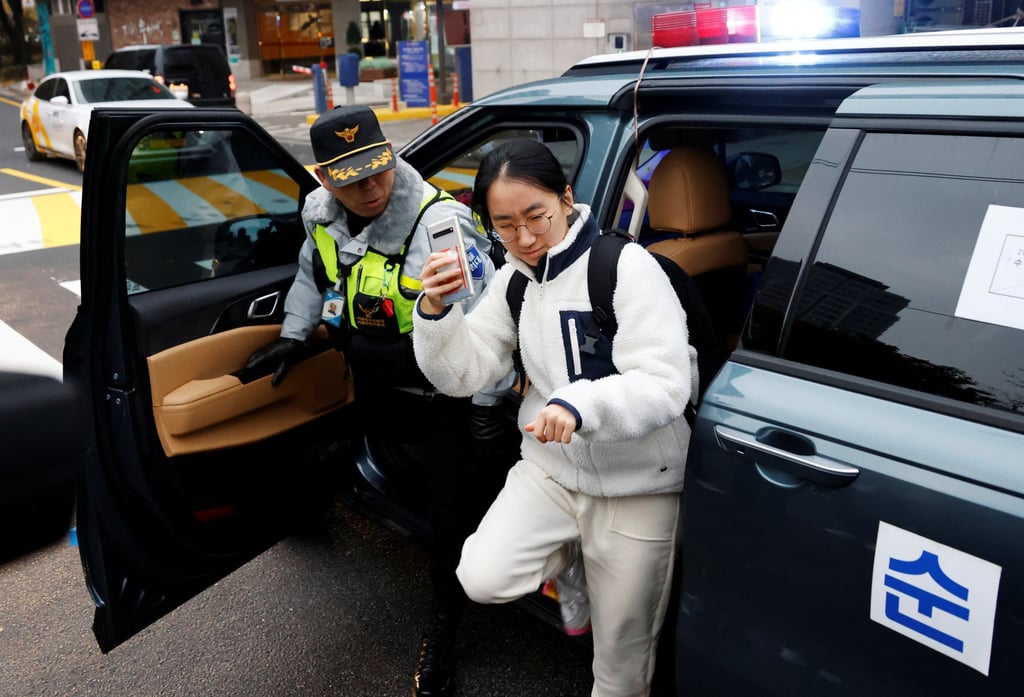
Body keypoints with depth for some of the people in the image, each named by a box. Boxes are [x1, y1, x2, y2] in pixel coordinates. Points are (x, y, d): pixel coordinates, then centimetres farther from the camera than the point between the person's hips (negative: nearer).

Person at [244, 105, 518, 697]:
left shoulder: (438, 223, -30)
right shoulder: (321, 215, -7)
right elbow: (313, 275, 15)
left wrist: (487, 403, -22)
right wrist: (293, 336, 11)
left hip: (447, 392, -6)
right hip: (378, 387, 7)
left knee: (455, 506, 1)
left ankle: (444, 626, 21)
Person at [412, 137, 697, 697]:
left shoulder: (625, 265, -18)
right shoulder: (512, 279, 1)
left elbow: (666, 385, -25)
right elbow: (465, 373, 0)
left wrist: (579, 405, -42)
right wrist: (435, 311, -18)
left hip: (636, 487, -4)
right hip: (550, 469, 5)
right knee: (483, 579, -15)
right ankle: (569, 557, 15)